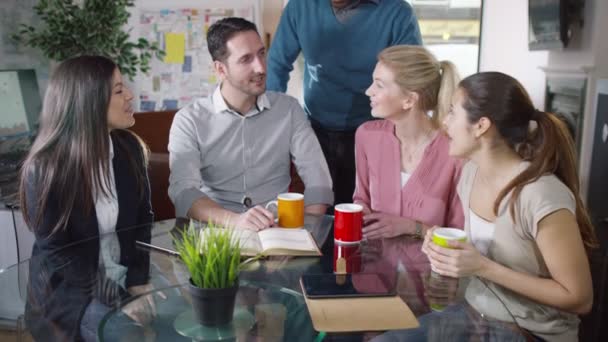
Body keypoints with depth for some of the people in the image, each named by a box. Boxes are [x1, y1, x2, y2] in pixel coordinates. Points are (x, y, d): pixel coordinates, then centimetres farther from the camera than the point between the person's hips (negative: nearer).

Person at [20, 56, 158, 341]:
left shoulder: (130, 148, -2)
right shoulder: (44, 167, -15)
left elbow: (143, 218, 5)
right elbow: (55, 251, -12)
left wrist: (138, 281, -7)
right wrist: (110, 301, -18)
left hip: (125, 280, 4)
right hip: (71, 292, -4)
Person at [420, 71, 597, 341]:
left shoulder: (542, 197, -26)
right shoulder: (471, 172, -2)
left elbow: (579, 298, -18)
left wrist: (484, 268, -24)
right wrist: (445, 247, -7)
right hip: (475, 315, 6)